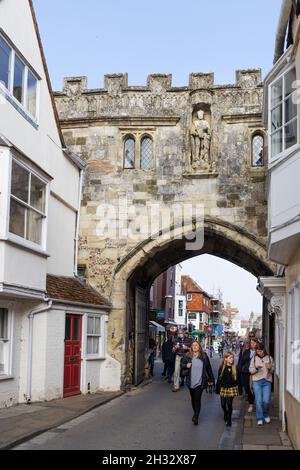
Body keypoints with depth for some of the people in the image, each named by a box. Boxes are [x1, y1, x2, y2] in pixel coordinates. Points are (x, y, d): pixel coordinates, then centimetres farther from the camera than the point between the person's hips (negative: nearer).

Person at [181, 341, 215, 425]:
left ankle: (196, 417, -9)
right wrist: (186, 366, -14)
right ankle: (195, 413, 33)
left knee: (197, 399, -9)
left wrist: (211, 379, 5)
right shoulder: (187, 356, 0)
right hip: (191, 382, 3)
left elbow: (208, 368, 3)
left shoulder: (204, 356, -3)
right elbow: (182, 364, 9)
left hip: (200, 382, -3)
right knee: (193, 398, 16)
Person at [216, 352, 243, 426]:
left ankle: (229, 420, 10)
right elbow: (219, 379, 3)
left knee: (229, 404, -3)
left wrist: (240, 390, -2)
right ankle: (225, 413, 38)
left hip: (232, 388, -1)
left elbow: (239, 380, 0)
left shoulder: (235, 368, -4)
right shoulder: (222, 368, -2)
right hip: (223, 389, 2)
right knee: (223, 404, 6)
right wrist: (217, 389, 2)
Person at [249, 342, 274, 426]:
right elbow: (250, 370, 3)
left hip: (267, 381, 0)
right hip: (257, 381, 0)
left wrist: (270, 368, -13)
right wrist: (256, 368, -16)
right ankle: (260, 418, 11)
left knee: (266, 400, -4)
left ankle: (266, 415, 23)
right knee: (259, 401, -2)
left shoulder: (269, 358, 6)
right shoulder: (254, 358, 6)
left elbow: (273, 371, 9)